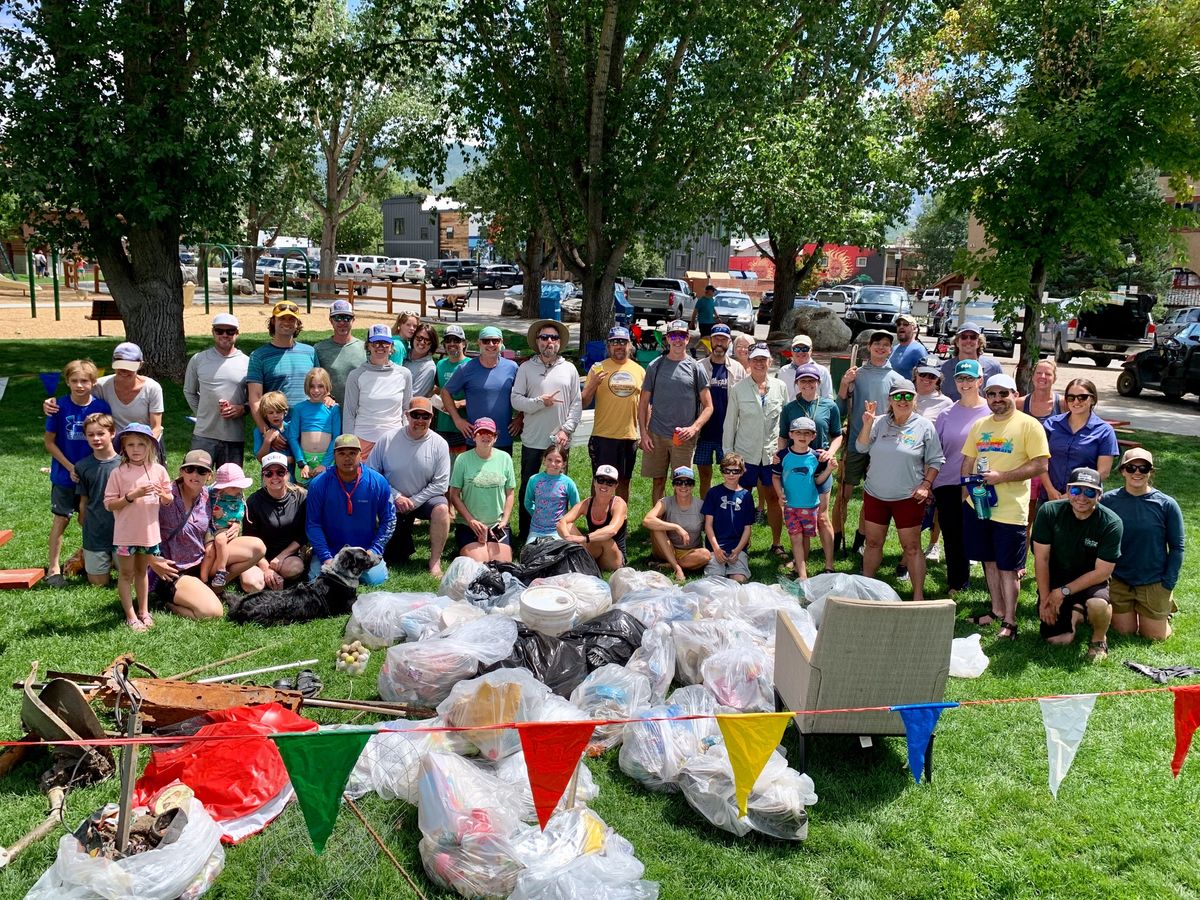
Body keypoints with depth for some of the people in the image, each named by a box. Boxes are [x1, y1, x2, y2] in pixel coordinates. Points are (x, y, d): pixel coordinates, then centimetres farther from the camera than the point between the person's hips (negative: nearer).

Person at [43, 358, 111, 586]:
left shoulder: (101, 407, -7)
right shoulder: (60, 408, -10)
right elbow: (49, 441, -5)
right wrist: (70, 467, -11)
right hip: (65, 475, -1)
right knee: (61, 518, 4)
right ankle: (54, 567, 12)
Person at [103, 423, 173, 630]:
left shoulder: (158, 470, -1)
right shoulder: (118, 473, -10)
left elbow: (169, 500, 7)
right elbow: (109, 504, -11)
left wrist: (163, 495, -15)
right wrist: (132, 496, -23)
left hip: (150, 532, 3)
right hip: (126, 534, -3)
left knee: (142, 571, 19)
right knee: (126, 574, 7)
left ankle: (144, 611, 29)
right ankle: (130, 617, 14)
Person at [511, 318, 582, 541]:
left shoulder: (569, 368, 7)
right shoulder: (526, 367, 3)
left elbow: (577, 404, 4)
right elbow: (515, 399, -3)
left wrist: (566, 430, -6)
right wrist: (540, 402, -15)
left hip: (560, 441, 1)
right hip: (533, 441, -1)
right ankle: (525, 536, 18)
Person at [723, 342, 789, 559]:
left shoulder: (780, 387, 3)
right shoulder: (738, 389, -2)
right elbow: (730, 422, 3)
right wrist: (727, 452, 1)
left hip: (773, 453, 1)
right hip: (745, 453, -1)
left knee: (774, 498, 6)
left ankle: (776, 543, 18)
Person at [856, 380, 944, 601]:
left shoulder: (924, 426, -3)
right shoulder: (879, 423, 4)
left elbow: (935, 460, -1)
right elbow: (861, 447, -2)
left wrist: (926, 485, -12)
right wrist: (867, 424, -16)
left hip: (908, 498, -3)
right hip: (875, 494, 3)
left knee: (911, 548, 2)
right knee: (873, 544, 14)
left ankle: (918, 595, 9)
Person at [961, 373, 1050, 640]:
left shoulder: (1029, 425, -7)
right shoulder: (979, 425, 11)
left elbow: (1040, 465, -13)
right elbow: (968, 461, 16)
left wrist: (1002, 476, -20)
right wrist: (965, 494, 4)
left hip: (1010, 510, -6)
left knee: (1007, 567, 2)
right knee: (989, 561, 16)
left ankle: (1009, 621, 12)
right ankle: (997, 609, 31)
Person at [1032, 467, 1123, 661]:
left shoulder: (1111, 523, -19)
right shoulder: (1049, 511, -14)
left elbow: (1102, 572, -17)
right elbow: (1041, 558, -9)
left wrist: (1063, 592, -19)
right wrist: (1045, 599, -10)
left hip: (1091, 582, -2)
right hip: (1055, 579, 2)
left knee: (1098, 604, -35)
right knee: (1056, 639, -6)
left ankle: (1099, 639, 0)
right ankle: (1074, 613, 29)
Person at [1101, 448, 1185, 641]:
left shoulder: (1166, 505, -12)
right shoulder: (1108, 500, -9)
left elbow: (1177, 547, -5)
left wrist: (1168, 585, -8)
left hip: (1154, 583, -1)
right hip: (1119, 581, 1)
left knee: (1155, 637, 7)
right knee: (1124, 631, 10)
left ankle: (1167, 604, 35)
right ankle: (1131, 609, 39)